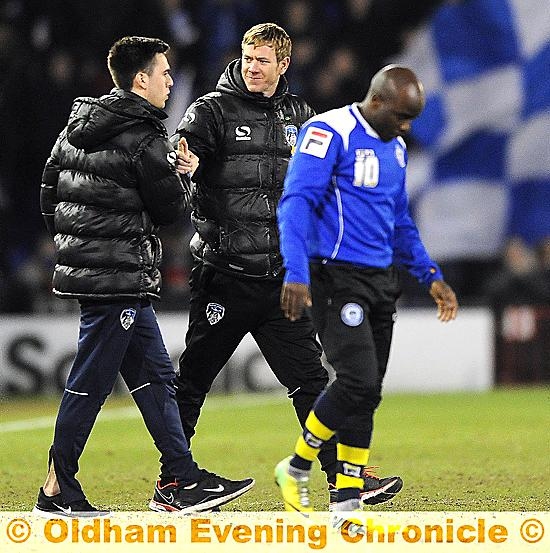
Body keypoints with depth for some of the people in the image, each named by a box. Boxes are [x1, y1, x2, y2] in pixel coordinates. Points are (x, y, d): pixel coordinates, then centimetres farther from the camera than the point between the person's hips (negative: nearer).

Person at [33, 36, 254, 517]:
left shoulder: (78, 125, 11)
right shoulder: (145, 142, -15)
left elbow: (49, 187, 16)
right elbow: (170, 209, -8)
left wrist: (70, 239, 24)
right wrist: (183, 175, 9)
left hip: (81, 265, 9)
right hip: (118, 278, -9)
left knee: (155, 375, 13)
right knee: (89, 384, -4)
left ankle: (180, 481, 14)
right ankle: (58, 491, 1)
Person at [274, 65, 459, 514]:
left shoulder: (395, 148, 16)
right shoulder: (329, 132, -10)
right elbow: (296, 203, -18)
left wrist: (431, 276, 21)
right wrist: (296, 272, -29)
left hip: (381, 280, 8)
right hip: (337, 276, -8)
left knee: (368, 393, 5)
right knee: (358, 382, -17)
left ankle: (348, 503, 11)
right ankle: (296, 469, 3)